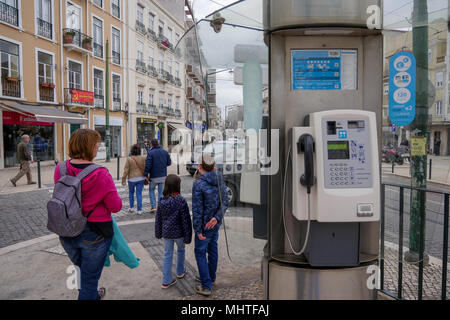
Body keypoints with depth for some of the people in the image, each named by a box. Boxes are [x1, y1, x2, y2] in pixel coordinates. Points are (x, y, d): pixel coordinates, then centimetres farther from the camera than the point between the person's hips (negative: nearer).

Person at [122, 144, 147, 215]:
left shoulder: (129, 159, -10)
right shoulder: (143, 158, -5)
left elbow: (126, 171, -8)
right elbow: (145, 168, -3)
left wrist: (123, 180, 0)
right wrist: (145, 178, 9)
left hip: (132, 179, -1)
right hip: (141, 178, 1)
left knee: (131, 193, 20)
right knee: (139, 194, 6)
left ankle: (132, 207, 24)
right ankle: (139, 210, 5)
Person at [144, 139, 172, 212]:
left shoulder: (150, 153, -11)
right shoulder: (165, 152, 3)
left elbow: (148, 165, -15)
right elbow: (169, 163, 7)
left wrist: (146, 175, -9)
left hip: (154, 176, -3)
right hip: (163, 176, 3)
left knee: (151, 190, 15)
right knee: (161, 192, 10)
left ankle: (153, 206, 6)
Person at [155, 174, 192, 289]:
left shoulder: (163, 201, -6)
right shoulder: (181, 201, -20)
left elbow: (158, 219, 4)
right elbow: (186, 220, -16)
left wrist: (158, 233, 17)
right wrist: (187, 237, -8)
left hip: (166, 233, 3)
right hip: (178, 233, -3)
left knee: (167, 255, 12)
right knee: (180, 250, 24)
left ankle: (166, 281, 16)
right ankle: (180, 272, 42)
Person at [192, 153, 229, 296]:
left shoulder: (198, 184, -23)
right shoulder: (220, 180, -1)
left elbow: (197, 210, -21)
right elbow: (225, 202, -1)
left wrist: (198, 230, -13)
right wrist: (217, 217, -13)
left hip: (205, 224, -7)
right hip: (216, 223, 7)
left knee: (200, 252, 8)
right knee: (212, 249, 21)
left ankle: (206, 286, 13)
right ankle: (210, 276, 39)